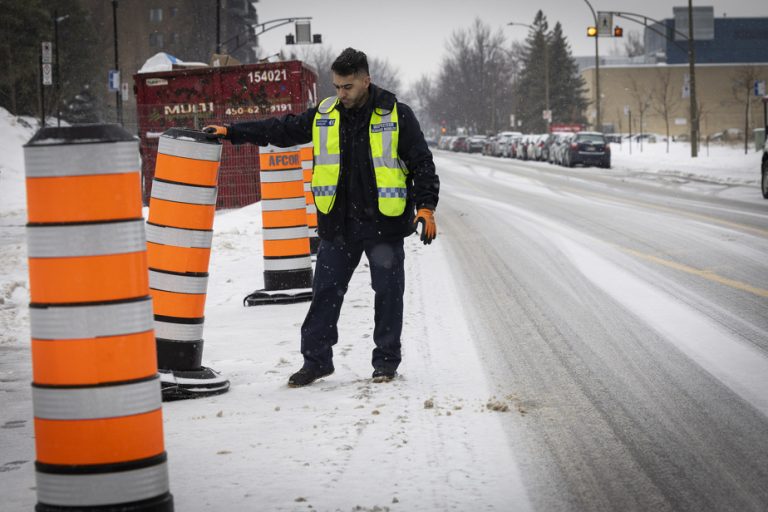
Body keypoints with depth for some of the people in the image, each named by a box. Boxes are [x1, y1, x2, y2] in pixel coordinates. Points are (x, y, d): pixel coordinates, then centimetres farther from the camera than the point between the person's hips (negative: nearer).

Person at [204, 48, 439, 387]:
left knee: (388, 292, 4)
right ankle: (316, 359, 15)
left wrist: (426, 207, -13)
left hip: (384, 222, -3)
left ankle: (386, 361, 17)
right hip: (337, 223, 3)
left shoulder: (396, 116, -6)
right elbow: (281, 130, 13)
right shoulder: (324, 116, 5)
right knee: (326, 292, 6)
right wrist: (230, 132, 9)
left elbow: (422, 164, -3)